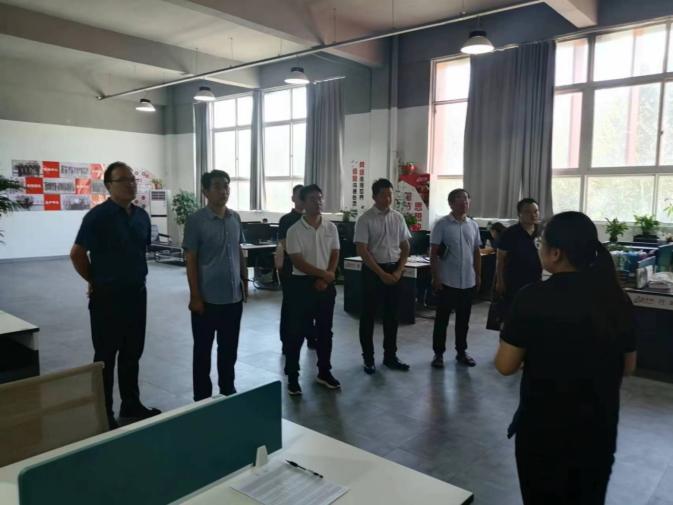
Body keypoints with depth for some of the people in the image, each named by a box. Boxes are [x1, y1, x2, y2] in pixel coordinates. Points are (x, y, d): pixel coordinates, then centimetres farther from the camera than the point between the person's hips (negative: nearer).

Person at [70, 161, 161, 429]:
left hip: (137, 293, 6)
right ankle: (104, 414, 18)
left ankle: (131, 405, 30)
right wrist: (95, 281, -2)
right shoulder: (97, 216, -14)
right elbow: (76, 253, -11)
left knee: (132, 353, 16)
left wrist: (136, 277, 14)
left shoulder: (141, 216, 6)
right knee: (106, 356, 5)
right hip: (107, 296, -6)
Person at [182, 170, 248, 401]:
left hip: (233, 297, 5)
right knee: (203, 350, 9)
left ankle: (228, 391, 33)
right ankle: (202, 398, 23)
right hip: (207, 298, -5)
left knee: (229, 348, 17)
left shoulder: (235, 218, 6)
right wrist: (195, 296, -13)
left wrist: (245, 282, 11)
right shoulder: (196, 220, -11)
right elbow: (191, 261, -10)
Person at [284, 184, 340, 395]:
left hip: (326, 284, 4)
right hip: (302, 283, -4)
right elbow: (298, 262, -13)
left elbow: (335, 255, 5)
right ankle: (292, 376, 14)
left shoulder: (331, 227, 4)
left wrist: (326, 279, -8)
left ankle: (324, 372, 27)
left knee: (325, 331, 12)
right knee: (296, 332, 2)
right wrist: (323, 273, -16)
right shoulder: (295, 230, -9)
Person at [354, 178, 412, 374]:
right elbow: (362, 250, -14)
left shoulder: (398, 218, 5)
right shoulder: (365, 219, -9)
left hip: (394, 270, 5)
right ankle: (368, 358, 18)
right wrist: (381, 273, -16)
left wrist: (398, 271, -4)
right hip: (372, 270, -4)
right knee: (368, 315, 5)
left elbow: (405, 247, 9)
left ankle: (390, 356, 25)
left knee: (392, 315, 12)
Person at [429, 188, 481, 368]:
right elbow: (433, 253, -8)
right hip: (447, 281, -5)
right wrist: (435, 277, -12)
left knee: (463, 319, 14)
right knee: (442, 319, 4)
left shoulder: (473, 225, 8)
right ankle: (438, 353, 15)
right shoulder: (442, 225, -8)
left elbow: (476, 253, 14)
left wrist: (478, 275, 10)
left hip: (468, 281, 5)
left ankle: (461, 352, 27)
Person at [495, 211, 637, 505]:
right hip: (599, 428, 4)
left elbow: (505, 366, -15)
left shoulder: (534, 298, -19)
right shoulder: (617, 299, -5)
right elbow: (628, 367, 6)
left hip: (544, 428, -4)